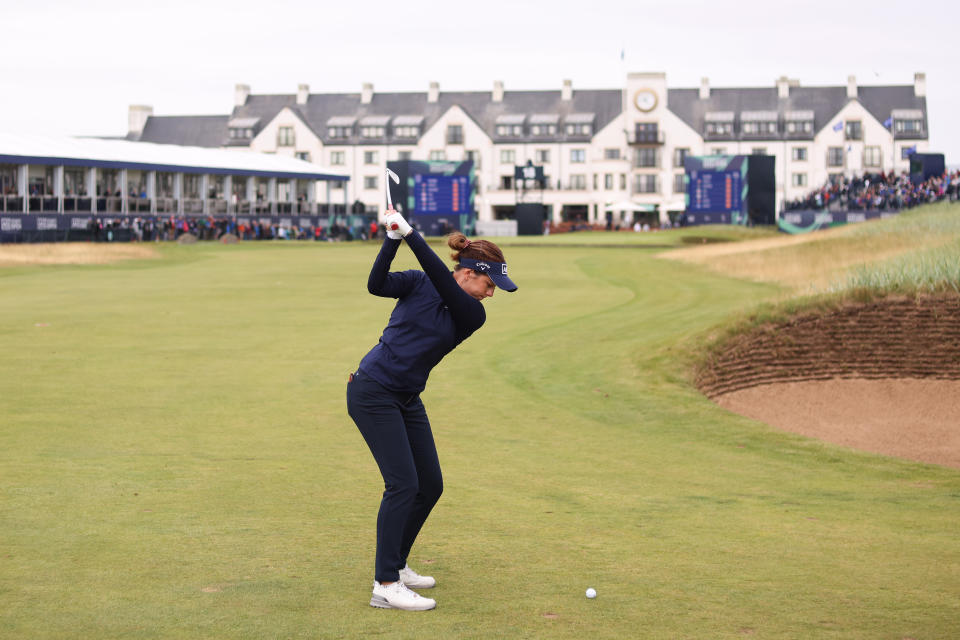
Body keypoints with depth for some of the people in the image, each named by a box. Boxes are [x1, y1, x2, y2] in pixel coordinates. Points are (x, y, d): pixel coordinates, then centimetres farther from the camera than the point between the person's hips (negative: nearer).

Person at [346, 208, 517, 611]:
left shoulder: (472, 316, 2)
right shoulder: (417, 284, -4)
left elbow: (442, 279, -16)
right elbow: (377, 284, -22)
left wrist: (410, 235, -25)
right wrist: (392, 238, -31)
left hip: (407, 400, 7)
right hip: (372, 391, -7)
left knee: (431, 485, 7)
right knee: (403, 483, -14)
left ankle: (395, 565, 24)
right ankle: (385, 585, -13)